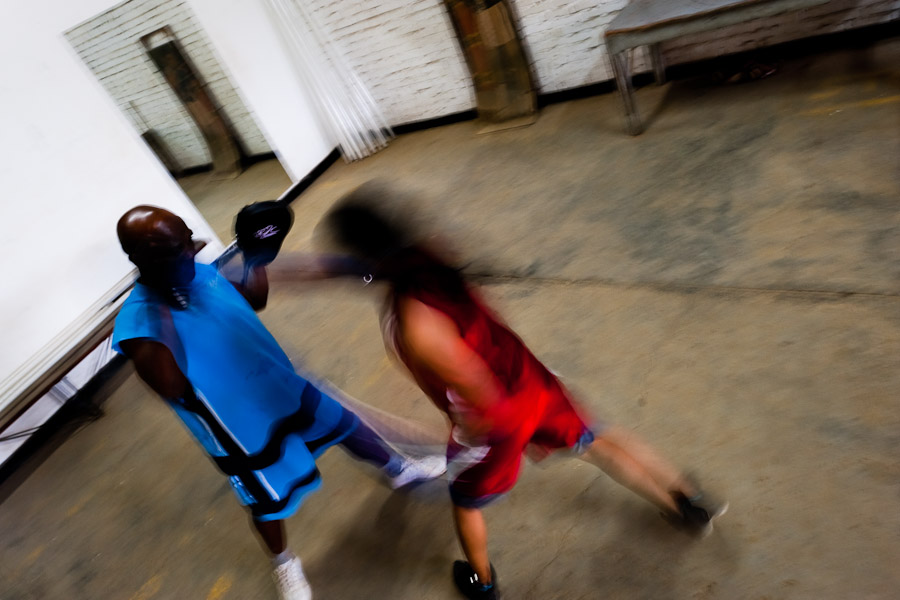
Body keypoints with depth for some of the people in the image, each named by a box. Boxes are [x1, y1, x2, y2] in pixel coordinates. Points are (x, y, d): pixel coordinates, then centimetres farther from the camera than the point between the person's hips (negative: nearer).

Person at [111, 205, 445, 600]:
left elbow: (254, 301, 10)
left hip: (284, 386, 6)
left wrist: (256, 260, -3)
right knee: (270, 501, 18)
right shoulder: (136, 320, -28)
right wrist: (159, 314, -47)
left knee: (345, 425, 23)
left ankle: (399, 469, 53)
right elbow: (171, 387, -42)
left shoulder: (202, 271, -8)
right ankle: (284, 564, 52)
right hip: (244, 429, -6)